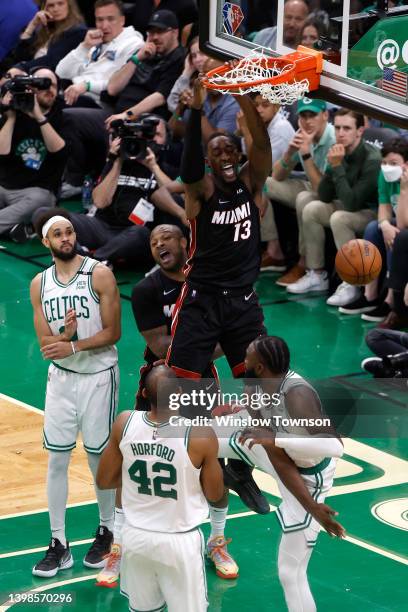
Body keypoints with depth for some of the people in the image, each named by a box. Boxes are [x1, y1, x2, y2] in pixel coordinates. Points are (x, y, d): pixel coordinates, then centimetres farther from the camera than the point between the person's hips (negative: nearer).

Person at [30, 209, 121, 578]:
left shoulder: (100, 274, -10)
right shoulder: (40, 284, 3)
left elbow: (113, 332, -12)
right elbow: (46, 342, 0)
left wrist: (73, 346, -24)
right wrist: (65, 334, -22)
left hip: (99, 376, -4)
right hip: (60, 377, 4)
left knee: (99, 457, 5)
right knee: (57, 459, 3)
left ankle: (106, 533, 23)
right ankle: (59, 545, 8)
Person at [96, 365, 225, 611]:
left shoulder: (124, 423, -13)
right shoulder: (201, 435, -22)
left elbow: (104, 481, 1)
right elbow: (215, 494, -6)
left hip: (136, 535, 3)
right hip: (179, 541, -3)